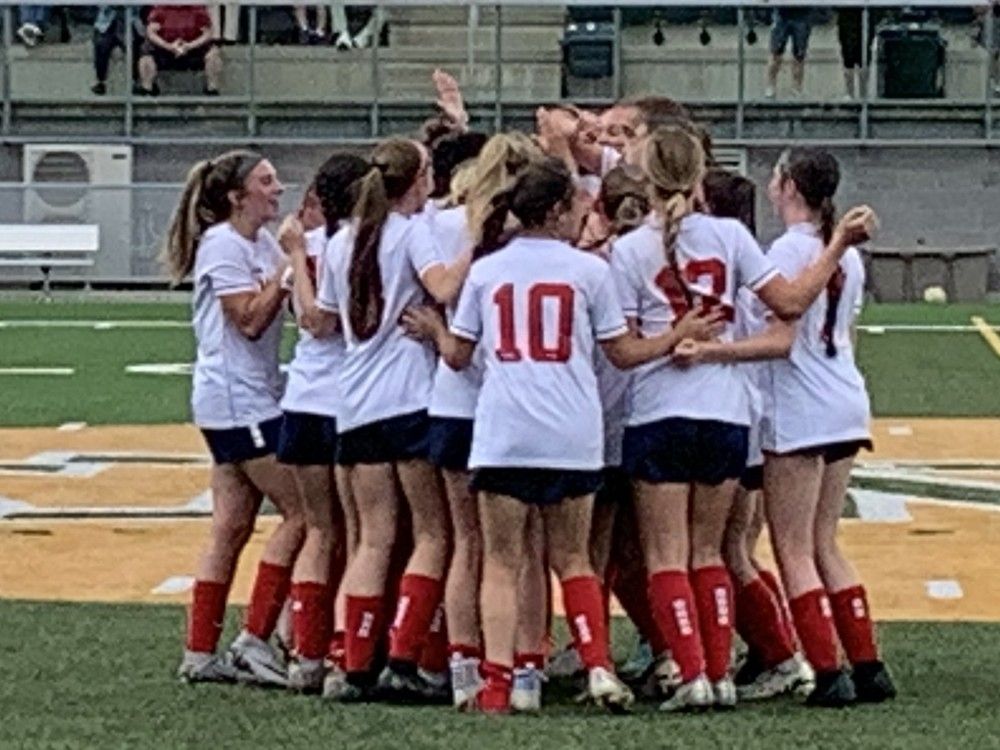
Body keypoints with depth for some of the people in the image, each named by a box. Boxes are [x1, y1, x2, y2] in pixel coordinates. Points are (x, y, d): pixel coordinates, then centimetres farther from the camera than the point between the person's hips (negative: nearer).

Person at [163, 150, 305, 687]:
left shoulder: (263, 243, 15)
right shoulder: (222, 245, -11)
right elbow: (251, 319, -17)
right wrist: (288, 268, -15)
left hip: (255, 398, 9)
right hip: (236, 402, -9)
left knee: (231, 527, 8)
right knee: (300, 511, -8)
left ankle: (200, 654, 10)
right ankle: (254, 640, -4)